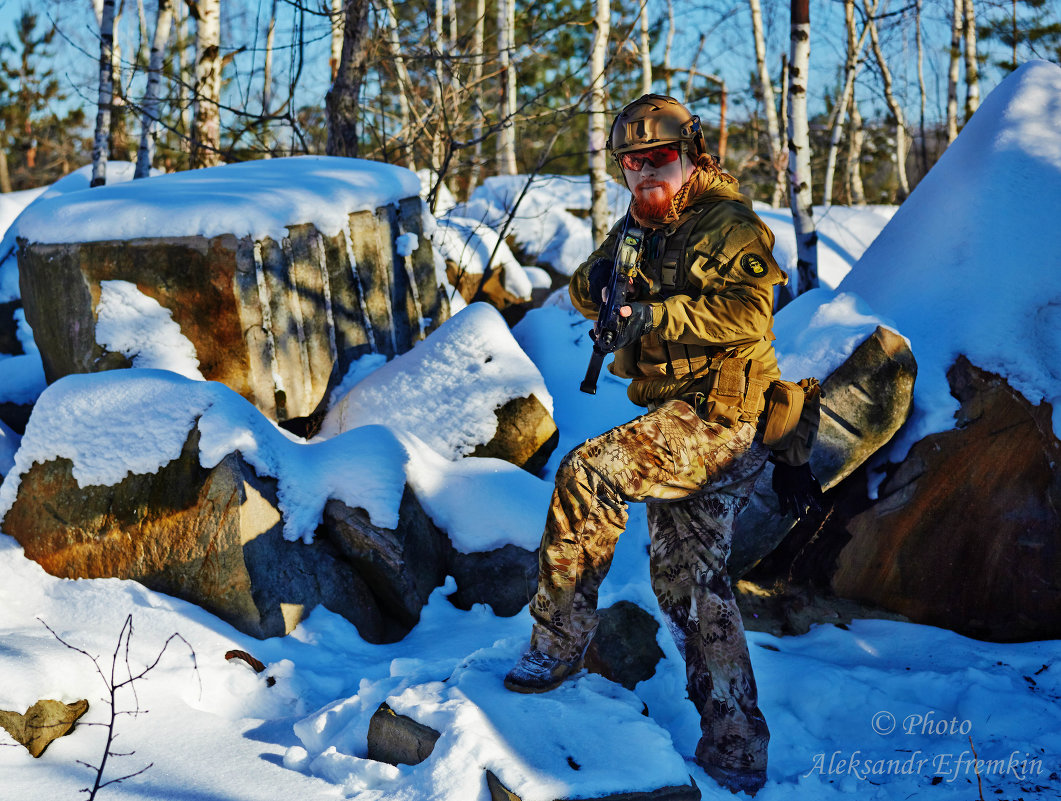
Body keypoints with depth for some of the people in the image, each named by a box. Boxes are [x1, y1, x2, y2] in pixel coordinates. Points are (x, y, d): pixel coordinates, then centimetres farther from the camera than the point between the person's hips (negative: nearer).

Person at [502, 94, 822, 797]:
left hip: (719, 413, -10)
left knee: (588, 473, -22)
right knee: (690, 578, 11)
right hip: (685, 422, 10)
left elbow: (747, 311, -25)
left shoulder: (728, 223, -9)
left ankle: (559, 642, -12)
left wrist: (651, 314, -23)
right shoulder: (644, 225, 17)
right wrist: (598, 279, -2)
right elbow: (588, 293, 22)